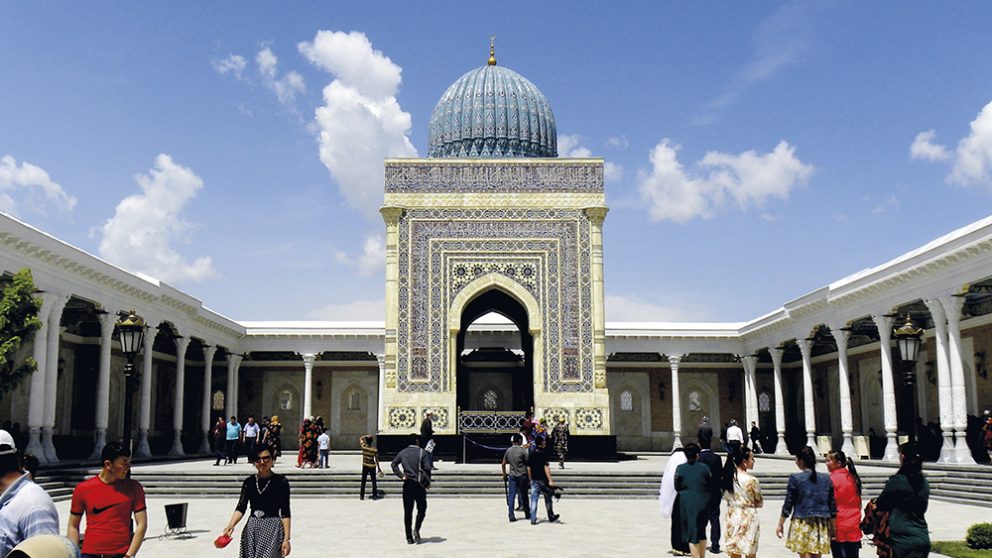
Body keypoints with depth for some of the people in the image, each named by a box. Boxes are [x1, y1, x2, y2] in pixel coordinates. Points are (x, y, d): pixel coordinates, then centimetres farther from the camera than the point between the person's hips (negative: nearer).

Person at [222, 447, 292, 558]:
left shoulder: (281, 481, -3)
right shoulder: (249, 482, 7)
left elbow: (285, 512, -4)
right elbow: (241, 507, -1)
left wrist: (286, 538, -8)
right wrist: (231, 525, -20)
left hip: (272, 529, -4)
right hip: (251, 529, 5)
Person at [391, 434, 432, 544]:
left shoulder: (403, 452, 7)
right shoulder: (422, 452, -5)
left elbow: (394, 464, 1)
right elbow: (427, 468, -13)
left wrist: (401, 475, 1)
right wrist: (428, 481, -2)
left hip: (407, 485, 3)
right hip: (419, 485, -3)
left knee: (407, 512, 7)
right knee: (421, 509, 10)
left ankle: (409, 538, 6)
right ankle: (416, 529, -12)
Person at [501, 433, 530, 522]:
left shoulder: (508, 450, 5)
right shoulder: (522, 450, -8)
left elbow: (503, 464, 9)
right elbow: (528, 463, -8)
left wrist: (504, 474, 20)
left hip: (512, 476, 3)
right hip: (522, 476, -3)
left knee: (511, 496, 2)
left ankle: (511, 516, -3)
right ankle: (527, 515, 19)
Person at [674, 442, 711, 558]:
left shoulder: (680, 469, -6)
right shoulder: (704, 467, -4)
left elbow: (677, 488, 3)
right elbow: (710, 484, 4)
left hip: (687, 504, -2)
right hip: (703, 504, 2)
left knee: (692, 535, 3)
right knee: (702, 532, 19)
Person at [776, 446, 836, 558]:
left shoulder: (795, 478, -7)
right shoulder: (826, 480, 5)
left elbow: (788, 504, -5)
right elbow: (833, 507, 6)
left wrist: (780, 524, 4)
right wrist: (833, 528, 15)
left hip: (802, 524, -4)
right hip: (821, 525, 4)